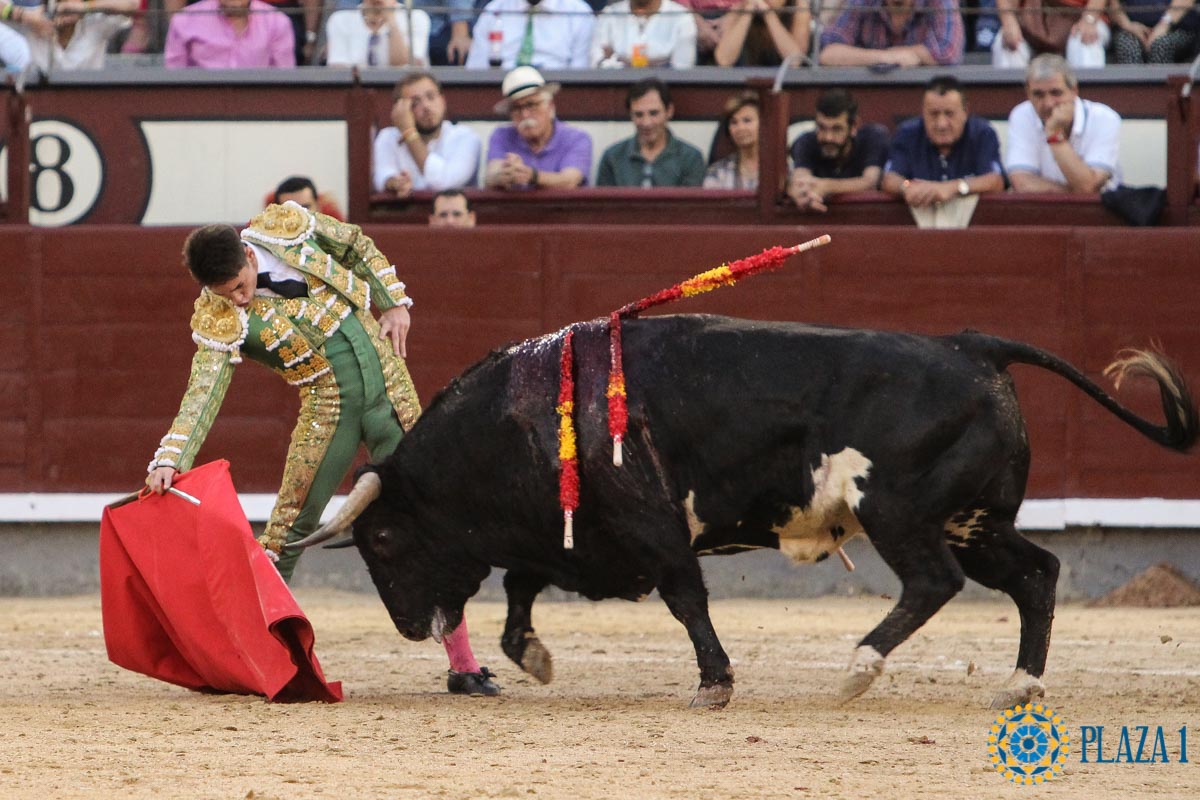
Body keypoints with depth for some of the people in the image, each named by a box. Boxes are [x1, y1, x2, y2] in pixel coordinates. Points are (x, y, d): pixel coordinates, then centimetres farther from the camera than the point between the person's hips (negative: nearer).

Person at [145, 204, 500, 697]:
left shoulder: (286, 227, -9)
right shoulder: (219, 319, -14)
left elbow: (358, 246, 9)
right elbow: (203, 393, -22)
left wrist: (394, 303, 1)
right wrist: (169, 460, -34)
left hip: (389, 387, 2)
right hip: (327, 410, -2)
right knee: (289, 530, -10)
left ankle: (463, 665, 8)